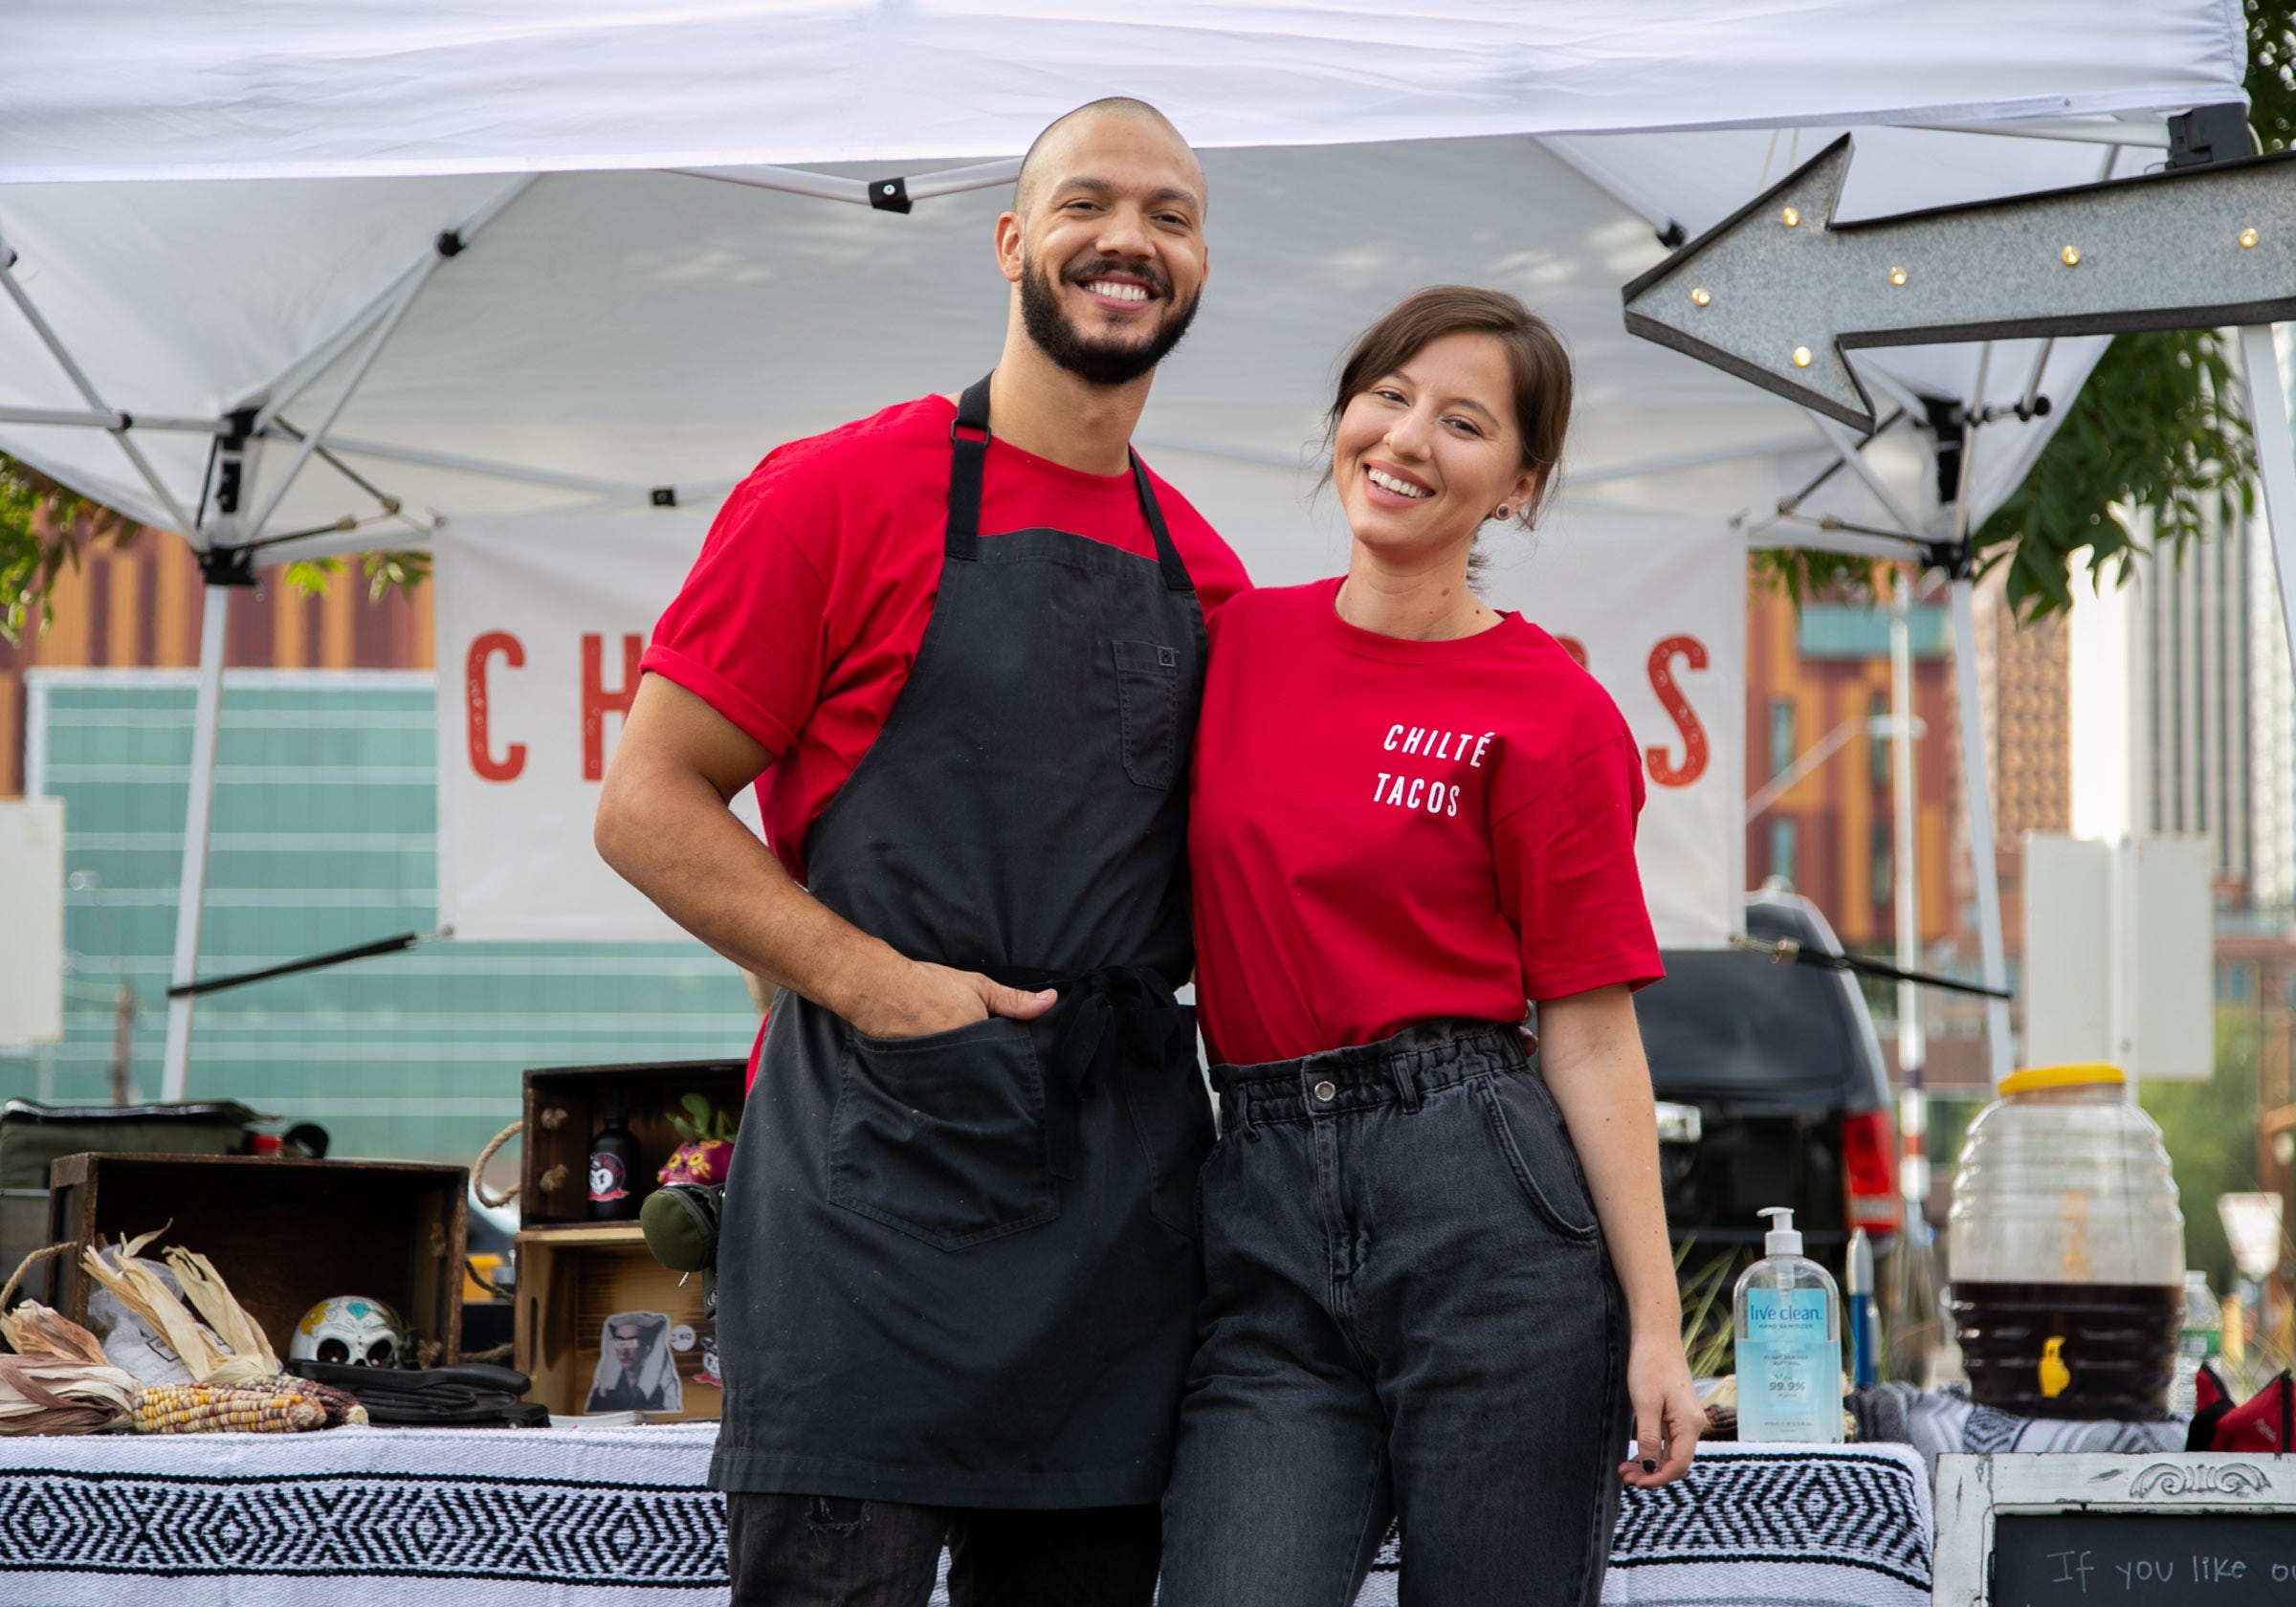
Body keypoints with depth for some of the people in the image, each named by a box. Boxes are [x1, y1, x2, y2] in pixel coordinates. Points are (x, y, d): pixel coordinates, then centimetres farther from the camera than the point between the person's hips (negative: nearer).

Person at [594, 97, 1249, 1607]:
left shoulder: (1205, 573, 15)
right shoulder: (843, 493, -2)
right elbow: (648, 806, -3)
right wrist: (868, 977, -14)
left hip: (1123, 1187, 5)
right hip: (879, 1163, -5)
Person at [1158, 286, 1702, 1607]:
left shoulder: (1551, 713, 0)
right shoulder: (1239, 639, 11)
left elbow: (1593, 1036, -2)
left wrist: (1657, 1327, -7)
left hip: (1485, 1201, -3)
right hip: (1262, 1214, 3)